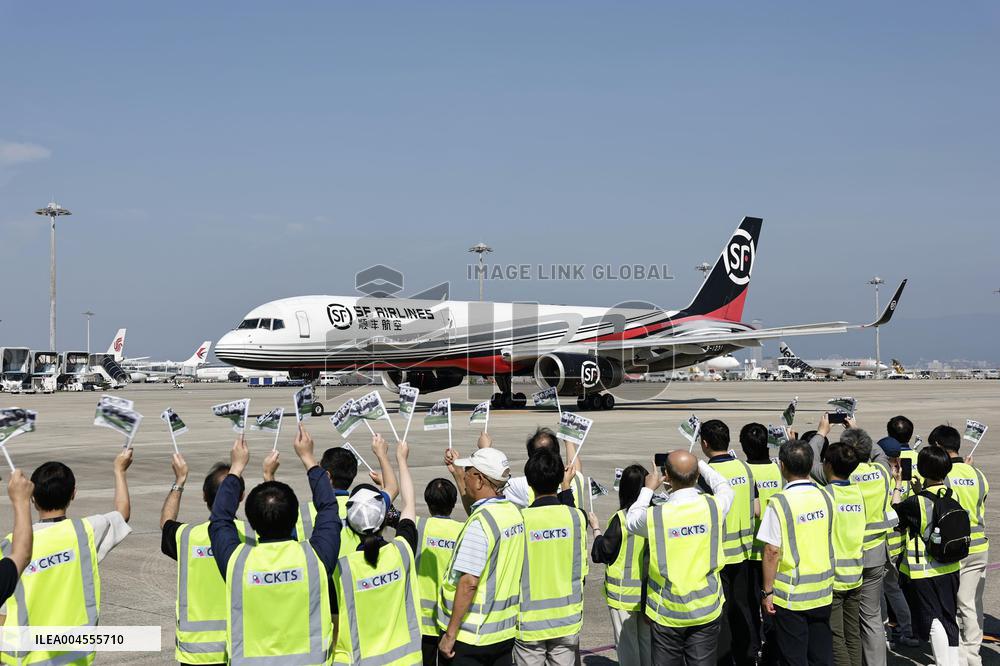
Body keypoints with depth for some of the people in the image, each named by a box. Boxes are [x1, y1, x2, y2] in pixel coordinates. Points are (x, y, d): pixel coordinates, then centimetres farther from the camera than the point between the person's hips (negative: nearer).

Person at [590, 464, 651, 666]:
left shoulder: (621, 518, -19)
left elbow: (600, 554, -11)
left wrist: (596, 529, 3)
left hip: (624, 594, -4)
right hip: (649, 592, 4)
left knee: (627, 643, 7)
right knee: (647, 641, 17)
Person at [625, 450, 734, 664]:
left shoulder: (655, 515, -18)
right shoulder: (713, 506, -11)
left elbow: (631, 521, 6)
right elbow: (724, 487, 14)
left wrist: (648, 489, 17)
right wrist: (701, 465, 27)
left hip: (667, 613, -2)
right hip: (706, 610, 2)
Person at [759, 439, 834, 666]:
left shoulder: (780, 503, -17)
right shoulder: (825, 497, 0)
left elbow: (772, 551, -16)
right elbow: (830, 541, 11)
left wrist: (767, 591, -9)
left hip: (791, 594, -5)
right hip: (823, 592, 5)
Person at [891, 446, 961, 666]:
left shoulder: (917, 502, -22)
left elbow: (894, 512, -5)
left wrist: (898, 485, 3)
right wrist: (919, 491, 14)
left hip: (924, 573, -6)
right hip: (950, 568, 6)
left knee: (933, 620, 4)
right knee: (949, 619, 15)